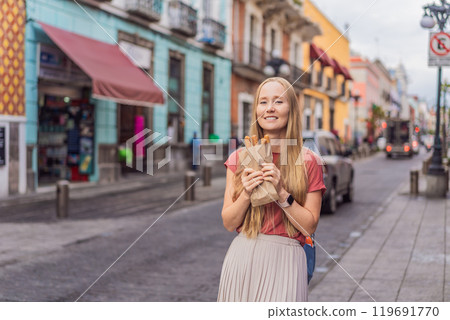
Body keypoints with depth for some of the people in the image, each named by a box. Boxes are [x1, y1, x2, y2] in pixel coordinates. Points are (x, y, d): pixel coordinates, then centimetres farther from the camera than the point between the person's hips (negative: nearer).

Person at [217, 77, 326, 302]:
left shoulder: (308, 162, -2)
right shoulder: (239, 158, 5)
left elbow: (309, 227, -4)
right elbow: (228, 223, 4)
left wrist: (281, 192, -17)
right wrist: (246, 194, -14)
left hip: (284, 259, -2)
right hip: (242, 257, 2)